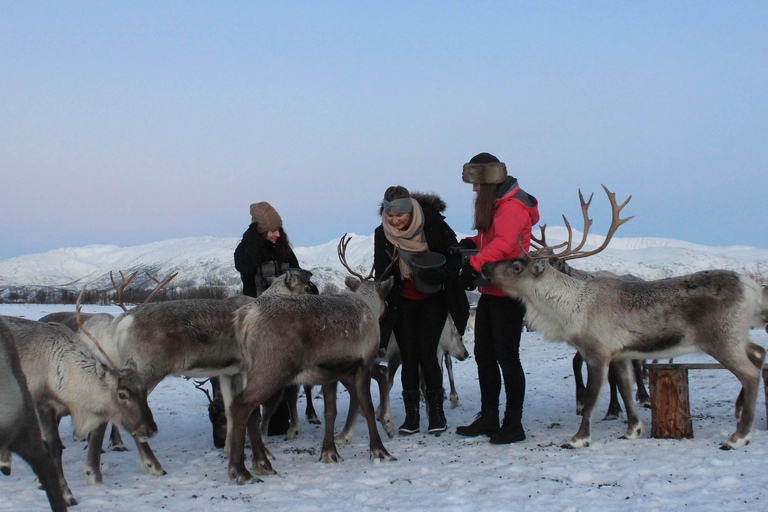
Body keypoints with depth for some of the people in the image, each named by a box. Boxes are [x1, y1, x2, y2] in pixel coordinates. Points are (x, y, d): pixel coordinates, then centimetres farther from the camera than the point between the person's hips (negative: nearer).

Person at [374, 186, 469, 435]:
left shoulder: (434, 225, -14)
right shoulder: (382, 234, -5)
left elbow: (455, 256, -9)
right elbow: (381, 272, 0)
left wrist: (440, 274, -28)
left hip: (432, 300, -2)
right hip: (402, 303, 2)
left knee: (427, 354, -9)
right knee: (409, 357, 2)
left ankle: (436, 411, 4)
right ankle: (411, 415, 10)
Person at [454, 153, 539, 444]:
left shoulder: (512, 206, -16)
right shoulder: (492, 204, 16)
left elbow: (503, 243, -32)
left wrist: (474, 265, -37)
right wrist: (471, 243, 9)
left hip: (508, 294, -10)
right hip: (490, 292, 10)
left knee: (506, 357, -5)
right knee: (484, 355, 14)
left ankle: (514, 424, 3)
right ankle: (488, 419, 23)